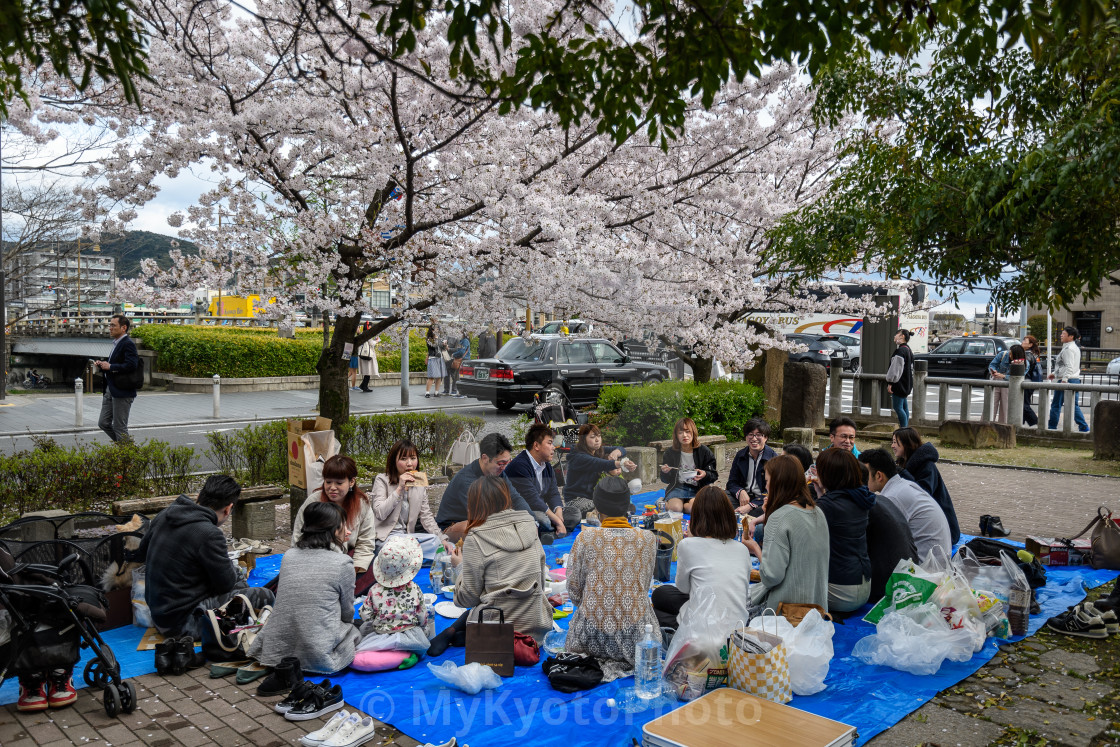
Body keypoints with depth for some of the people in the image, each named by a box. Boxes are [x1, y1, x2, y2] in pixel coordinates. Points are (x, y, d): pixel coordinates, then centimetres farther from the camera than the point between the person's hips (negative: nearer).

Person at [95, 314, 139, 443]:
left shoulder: (128, 344, -14)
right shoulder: (117, 344, 17)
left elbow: (131, 365, -26)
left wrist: (110, 366, -17)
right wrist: (102, 365, 5)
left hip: (122, 392, -10)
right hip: (110, 391, 10)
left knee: (119, 427, -3)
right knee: (103, 423, 12)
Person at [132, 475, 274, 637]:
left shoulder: (165, 515, -1)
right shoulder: (209, 535, -26)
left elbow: (140, 554, 17)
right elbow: (226, 584, -14)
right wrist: (226, 559, 7)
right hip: (181, 622, -9)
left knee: (241, 585, 23)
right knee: (265, 597, -11)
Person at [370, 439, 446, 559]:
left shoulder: (420, 483, 12)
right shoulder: (382, 480, -3)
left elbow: (426, 516, 14)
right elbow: (380, 514, -15)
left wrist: (442, 538, 1)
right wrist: (400, 488, -19)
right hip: (384, 539, -6)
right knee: (433, 541, -30)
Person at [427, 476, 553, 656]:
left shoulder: (476, 538, -12)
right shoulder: (529, 526, 2)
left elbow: (468, 597, -6)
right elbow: (542, 581, 9)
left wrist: (459, 566, 10)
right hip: (537, 626, 3)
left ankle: (450, 633, 10)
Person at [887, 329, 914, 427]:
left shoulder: (900, 350, -18)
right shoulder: (908, 349, 15)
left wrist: (891, 383, -19)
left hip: (900, 384, -11)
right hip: (906, 384, 11)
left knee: (897, 407, -9)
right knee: (904, 407, 15)